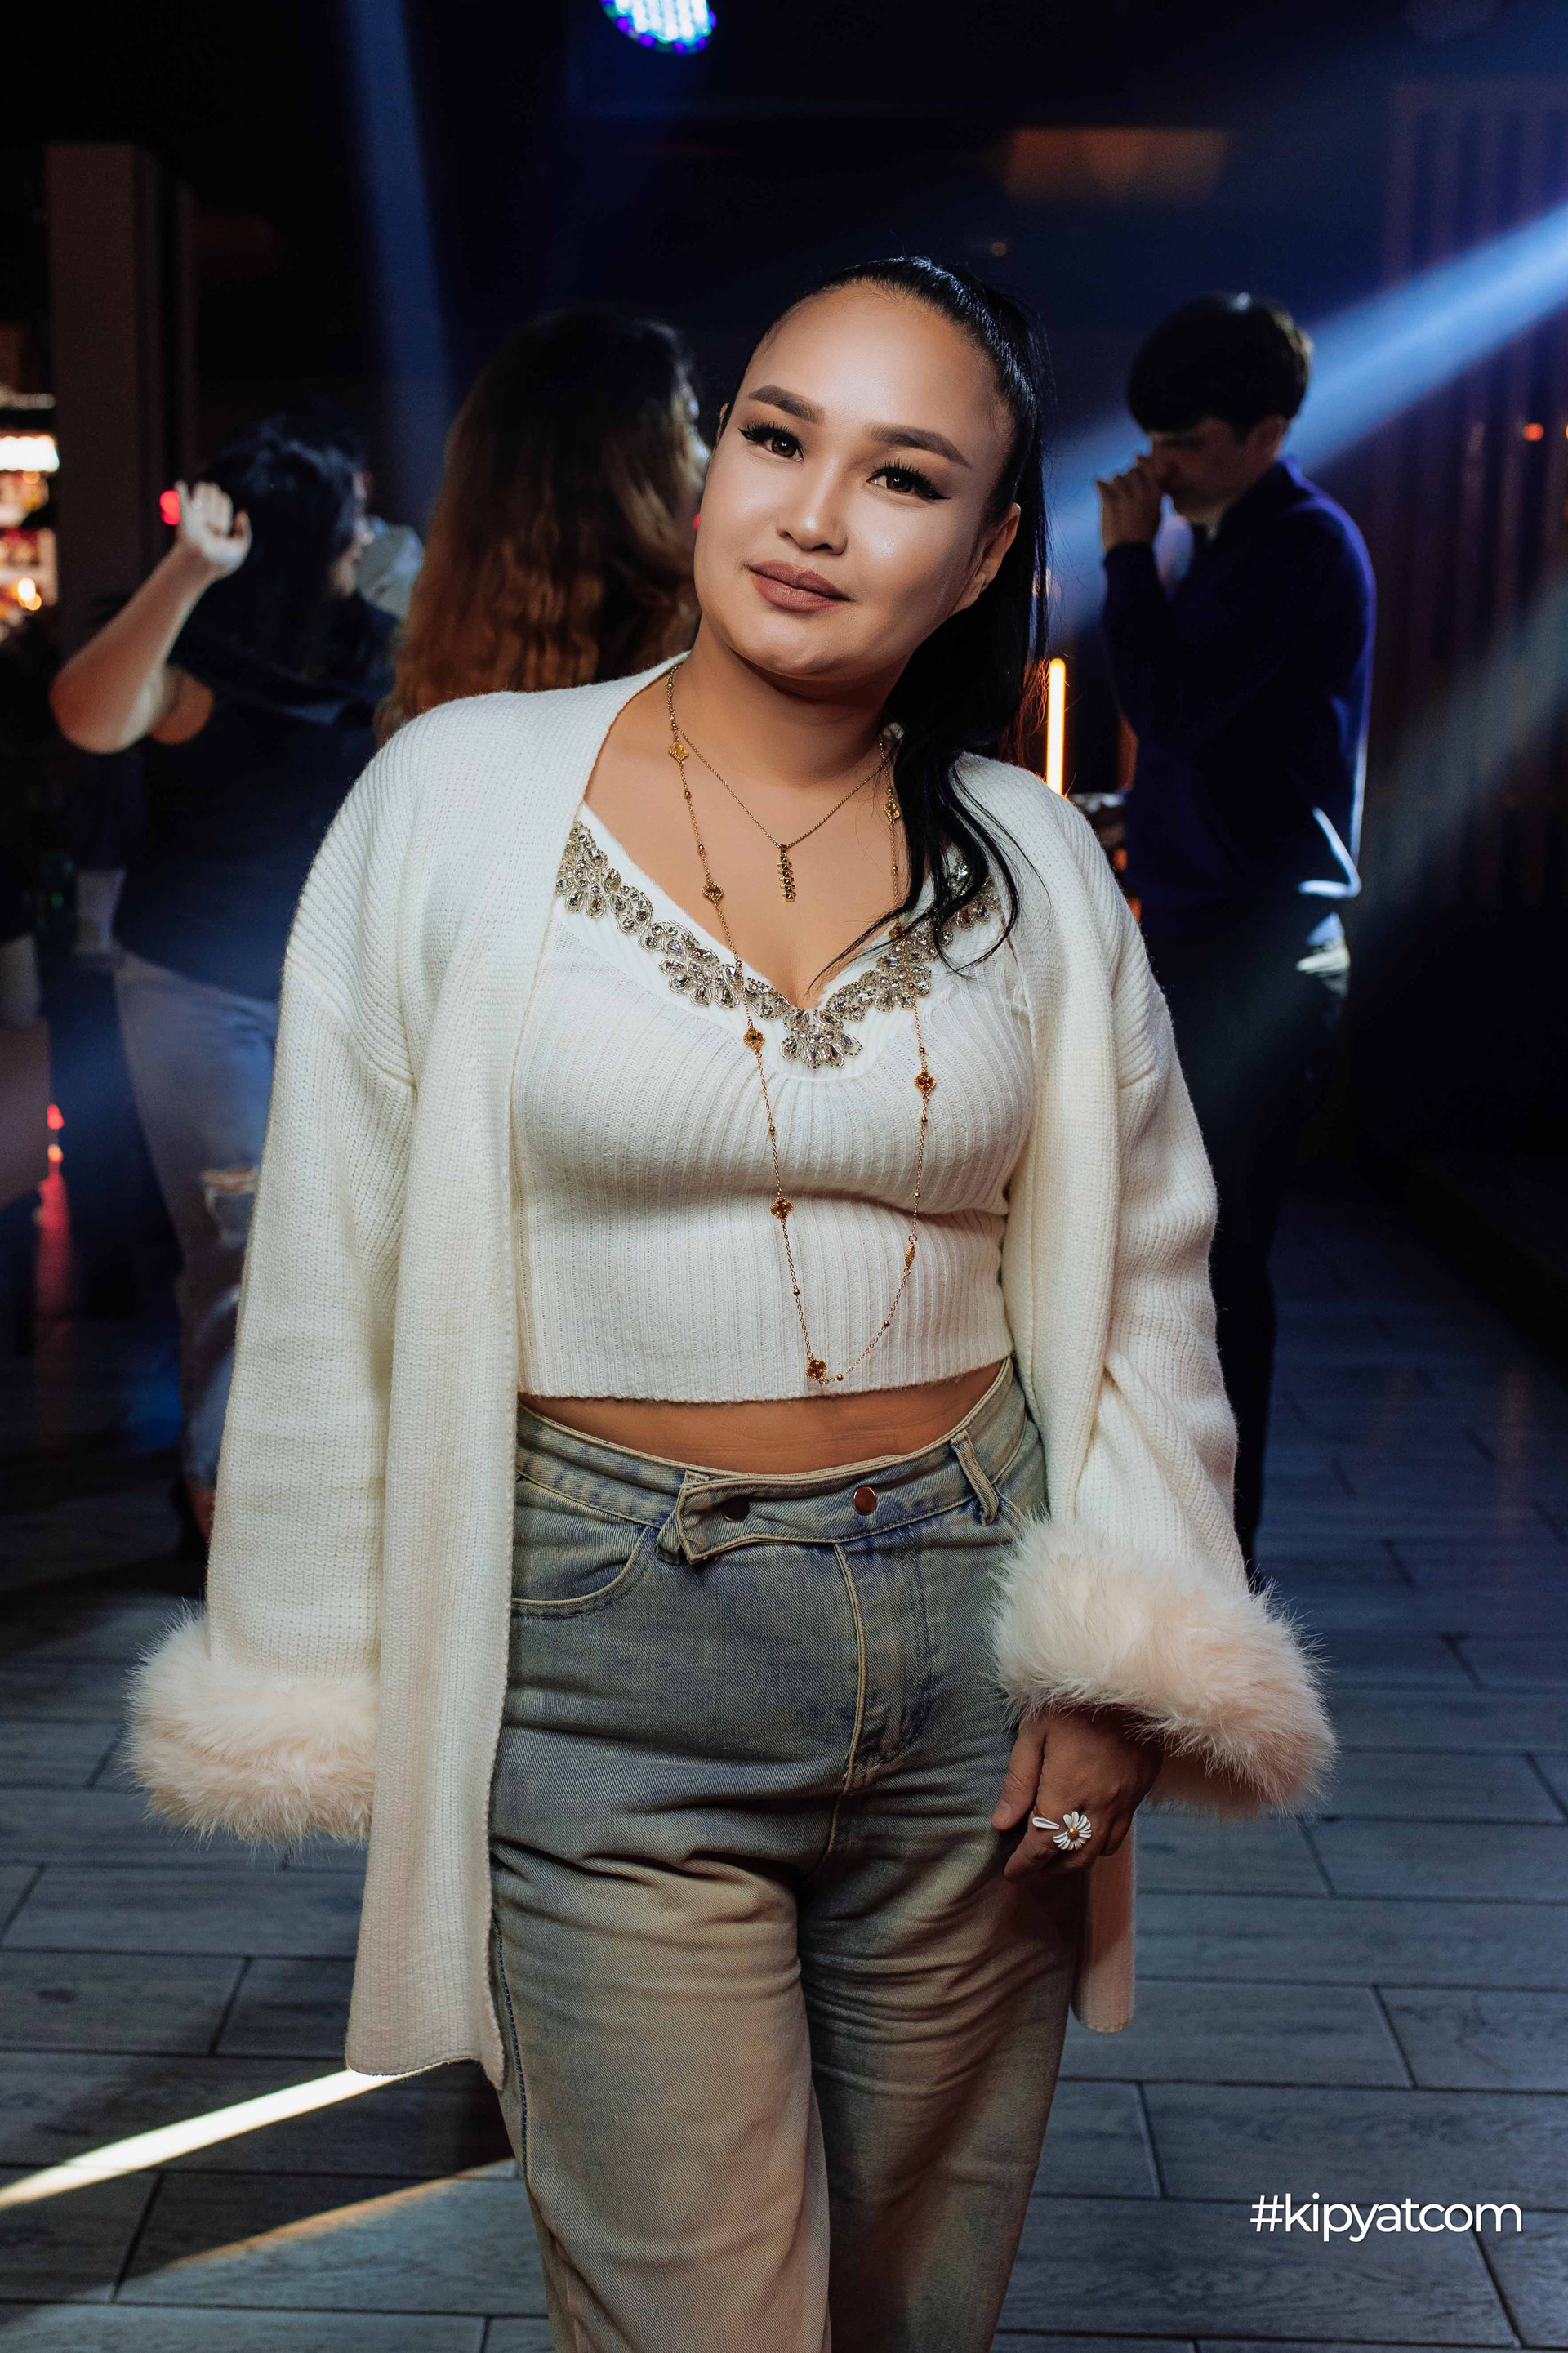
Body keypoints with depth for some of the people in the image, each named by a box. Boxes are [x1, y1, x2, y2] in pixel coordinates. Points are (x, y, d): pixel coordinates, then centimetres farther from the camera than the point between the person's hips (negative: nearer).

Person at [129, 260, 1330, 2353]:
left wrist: (1131, 1652, 1)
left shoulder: (1035, 861, 2)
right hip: (606, 1658, -2)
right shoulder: (463, 797, -6)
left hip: (970, 1630, 3)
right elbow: (332, 1273, -1)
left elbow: (1141, 1269, 8)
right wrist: (314, 1678, 3)